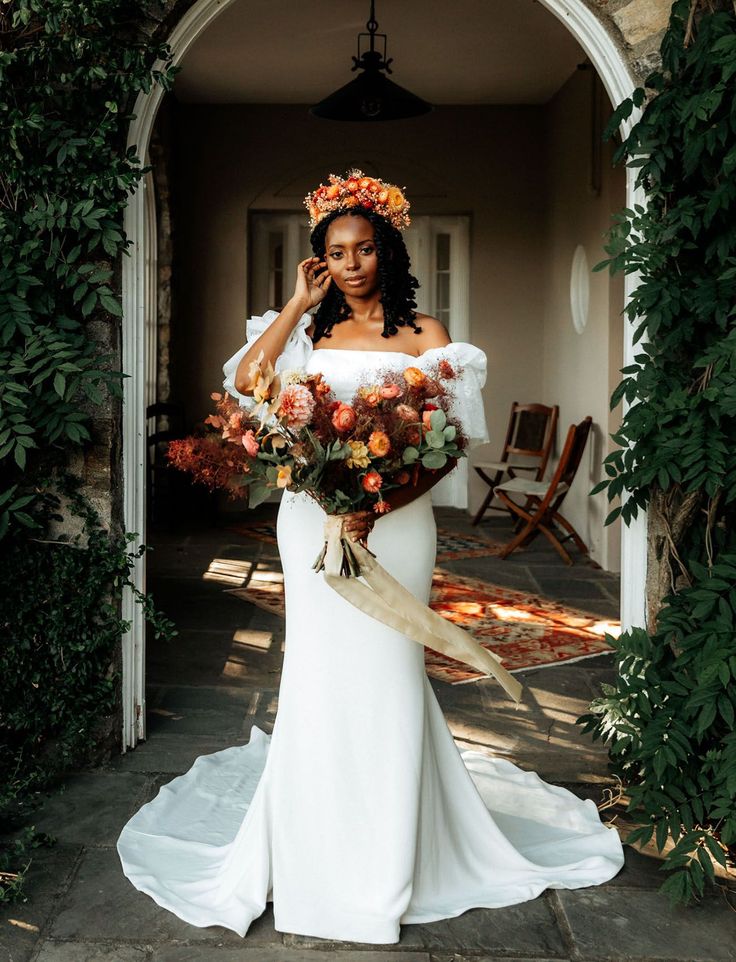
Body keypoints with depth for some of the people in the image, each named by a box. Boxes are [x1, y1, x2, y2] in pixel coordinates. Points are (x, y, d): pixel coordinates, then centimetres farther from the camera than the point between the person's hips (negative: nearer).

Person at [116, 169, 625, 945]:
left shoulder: (422, 334, 3)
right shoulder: (310, 333, 12)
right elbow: (244, 383, -6)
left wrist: (379, 504, -20)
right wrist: (297, 303, 0)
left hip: (394, 522, -2)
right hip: (311, 521, 3)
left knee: (384, 674, 1)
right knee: (320, 674, 6)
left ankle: (387, 865, 17)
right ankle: (318, 853, 22)